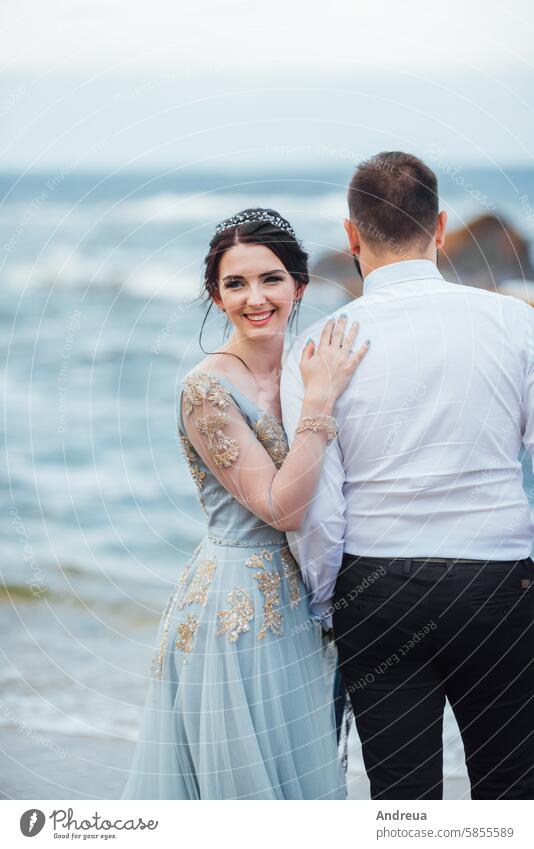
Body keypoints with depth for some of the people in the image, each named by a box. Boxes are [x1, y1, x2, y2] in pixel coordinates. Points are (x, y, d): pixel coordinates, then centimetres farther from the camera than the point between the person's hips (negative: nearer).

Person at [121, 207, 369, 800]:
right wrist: (319, 403, -23)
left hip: (293, 609, 7)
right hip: (233, 610, -7)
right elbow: (280, 507, -20)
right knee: (241, 779, 1)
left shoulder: (301, 372, 7)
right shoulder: (206, 388, -15)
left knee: (298, 774, 15)